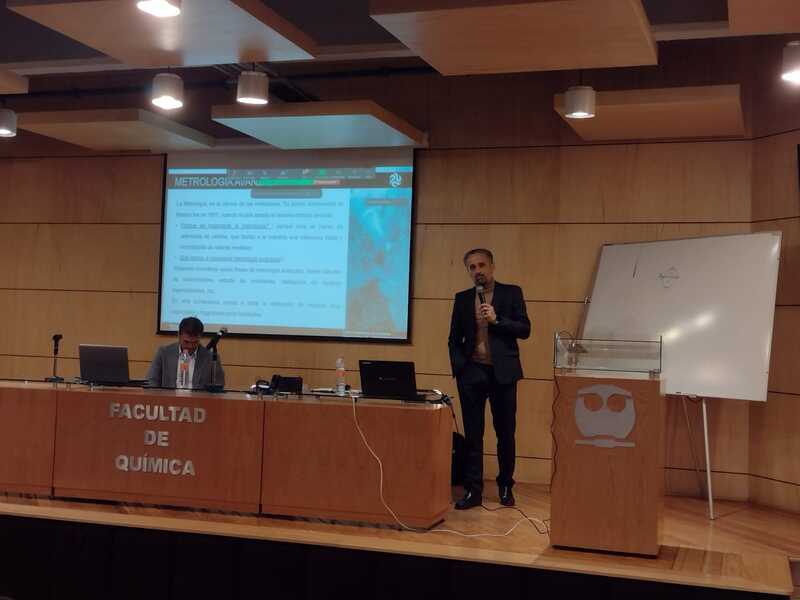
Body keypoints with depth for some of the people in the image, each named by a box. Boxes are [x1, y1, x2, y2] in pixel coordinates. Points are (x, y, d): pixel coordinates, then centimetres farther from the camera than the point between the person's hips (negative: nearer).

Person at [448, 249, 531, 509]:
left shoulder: (511, 293, 3)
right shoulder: (462, 298, 10)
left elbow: (525, 330, -4)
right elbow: (454, 339, 12)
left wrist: (496, 319, -15)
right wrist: (458, 367, -1)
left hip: (502, 372, -2)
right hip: (471, 372, 2)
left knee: (505, 433, 5)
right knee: (472, 434, 2)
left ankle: (505, 487, 19)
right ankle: (473, 490, 7)